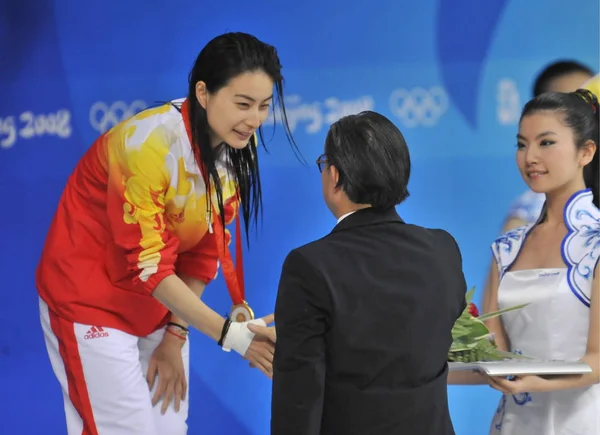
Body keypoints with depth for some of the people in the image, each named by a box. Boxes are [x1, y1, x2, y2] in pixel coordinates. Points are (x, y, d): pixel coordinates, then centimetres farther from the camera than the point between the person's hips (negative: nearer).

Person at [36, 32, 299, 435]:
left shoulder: (238, 147, -6)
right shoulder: (149, 142, -27)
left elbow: (205, 248, 2)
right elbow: (147, 265, -26)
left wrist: (176, 334, -3)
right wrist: (228, 334, -33)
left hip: (160, 303, 6)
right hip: (91, 301, -6)